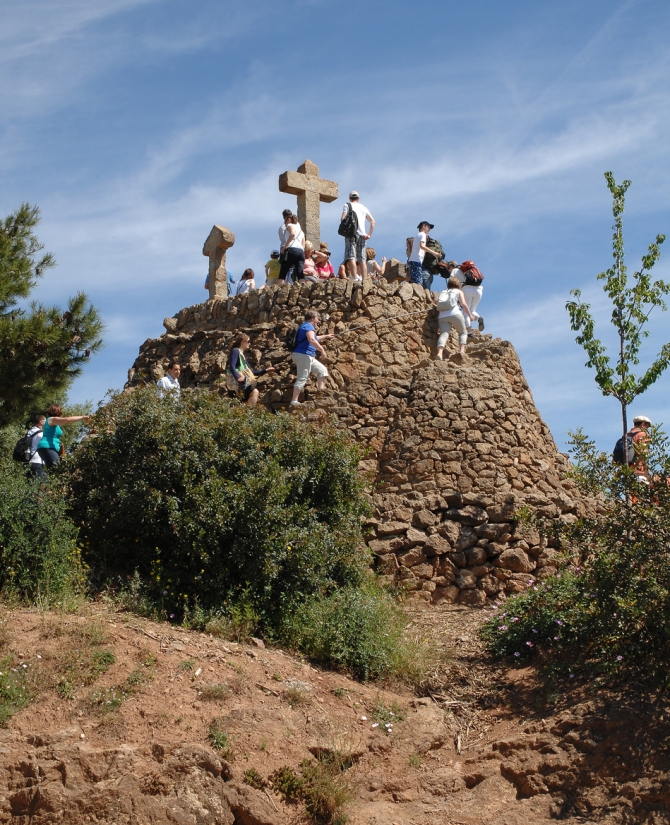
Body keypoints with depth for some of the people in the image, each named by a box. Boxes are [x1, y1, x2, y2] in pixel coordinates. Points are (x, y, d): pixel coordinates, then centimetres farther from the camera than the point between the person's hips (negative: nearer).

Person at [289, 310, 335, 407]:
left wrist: (326, 336, 48)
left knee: (322, 370, 17)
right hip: (303, 355, -11)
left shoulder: (305, 326, 24)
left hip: (308, 357, 11)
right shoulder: (308, 326, -10)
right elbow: (312, 340, -26)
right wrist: (321, 349, -17)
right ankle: (294, 402, -15)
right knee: (302, 379, -13)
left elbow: (314, 339, 42)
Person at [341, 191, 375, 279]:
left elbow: (343, 219, -8)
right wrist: (369, 234, 9)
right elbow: (372, 221, 14)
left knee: (351, 257, -13)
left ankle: (354, 278, -27)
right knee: (362, 259, 5)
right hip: (362, 235, 5)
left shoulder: (347, 205, 7)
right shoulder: (363, 207, 21)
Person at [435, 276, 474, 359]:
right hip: (455, 314, -3)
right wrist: (469, 315, 13)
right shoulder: (459, 291, 17)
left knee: (444, 334, -12)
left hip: (442, 316, 3)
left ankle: (440, 352, -37)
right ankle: (462, 350, -9)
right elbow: (463, 304, 4)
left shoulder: (442, 292, 28)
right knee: (463, 333, 14)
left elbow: (437, 301, 14)